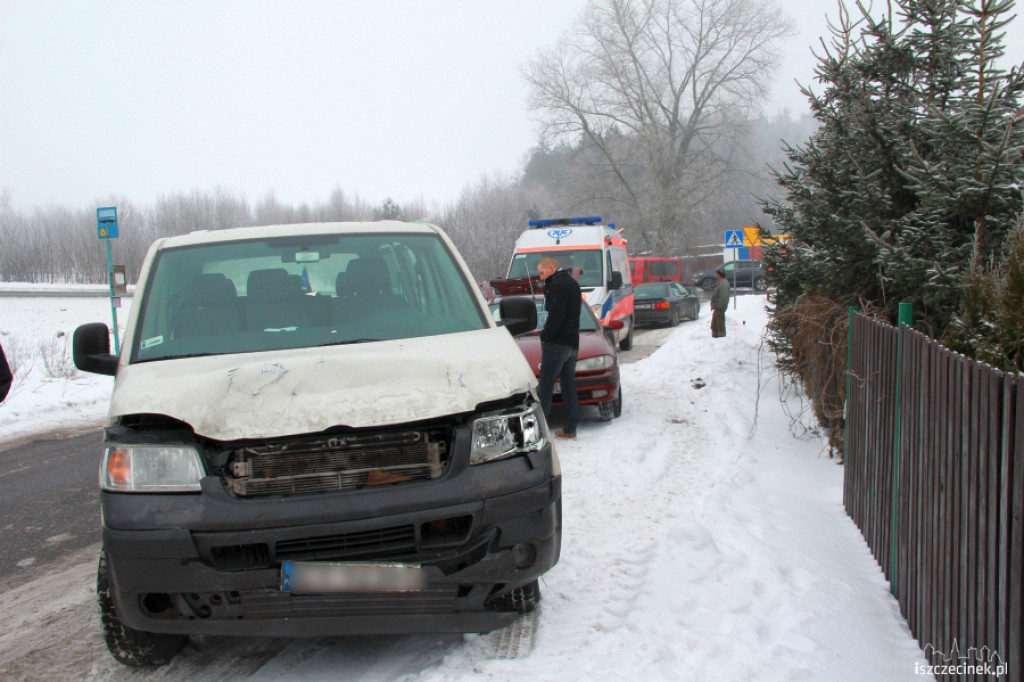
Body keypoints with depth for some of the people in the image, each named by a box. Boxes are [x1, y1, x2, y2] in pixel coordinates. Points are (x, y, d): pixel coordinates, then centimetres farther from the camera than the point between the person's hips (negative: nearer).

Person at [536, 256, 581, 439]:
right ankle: (569, 429, 12)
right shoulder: (572, 283, 17)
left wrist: (545, 336, -10)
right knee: (569, 385, 10)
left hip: (557, 342, -10)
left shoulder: (557, 285, -13)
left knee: (545, 385, -8)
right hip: (573, 342, 10)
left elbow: (556, 316, -21)